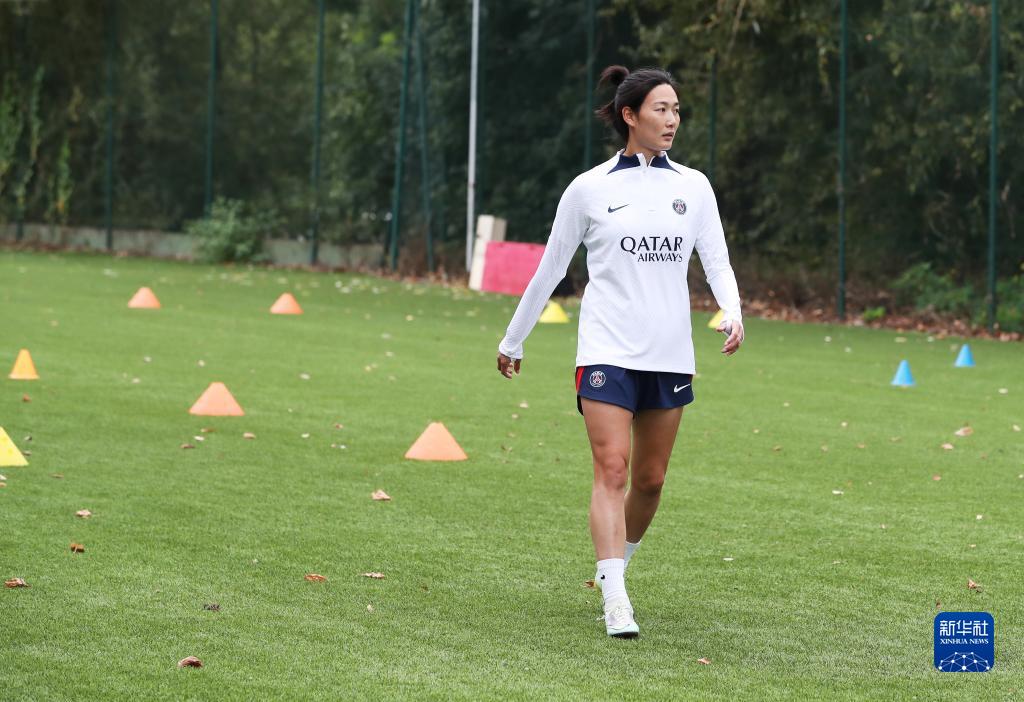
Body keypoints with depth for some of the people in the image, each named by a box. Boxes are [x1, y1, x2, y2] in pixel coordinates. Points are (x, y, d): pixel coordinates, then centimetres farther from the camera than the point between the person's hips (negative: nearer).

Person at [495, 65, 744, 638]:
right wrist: (513, 342, 15)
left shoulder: (694, 187, 9)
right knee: (612, 469, -14)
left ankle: (615, 567, 30)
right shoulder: (589, 189, 2)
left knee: (650, 480, 7)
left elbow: (718, 262, 6)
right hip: (607, 350, -3)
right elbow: (550, 270, 10)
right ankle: (616, 603, -18)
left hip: (670, 355, 3)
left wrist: (733, 312, -15)